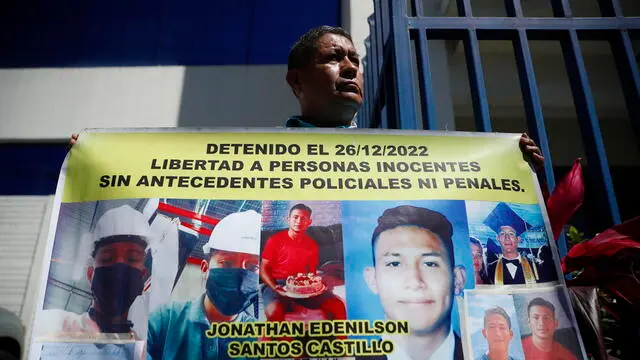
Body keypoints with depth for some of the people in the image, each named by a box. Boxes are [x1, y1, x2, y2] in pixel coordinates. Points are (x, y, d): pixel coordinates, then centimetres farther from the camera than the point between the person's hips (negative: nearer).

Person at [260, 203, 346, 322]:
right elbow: (264, 269, 1)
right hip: (278, 284, -3)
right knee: (274, 312, -37)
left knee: (338, 306, -15)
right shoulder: (275, 240, 1)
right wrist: (275, 288, -17)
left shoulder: (312, 245, 12)